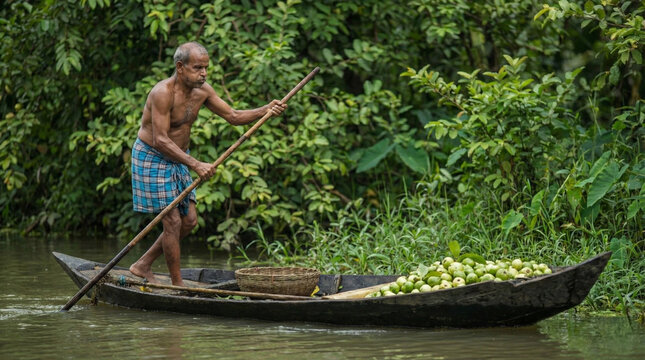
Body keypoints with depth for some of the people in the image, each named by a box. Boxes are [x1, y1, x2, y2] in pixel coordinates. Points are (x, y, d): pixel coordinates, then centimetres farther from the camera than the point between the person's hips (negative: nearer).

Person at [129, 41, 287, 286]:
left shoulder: (202, 91, -2)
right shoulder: (163, 93, -26)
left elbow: (233, 116, 6)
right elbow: (160, 140, -30)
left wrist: (266, 110, -12)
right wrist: (195, 165, -38)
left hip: (178, 158, 8)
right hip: (152, 158, -8)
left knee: (189, 221, 9)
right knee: (172, 222, -8)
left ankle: (143, 266, 20)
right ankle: (177, 284, 1)